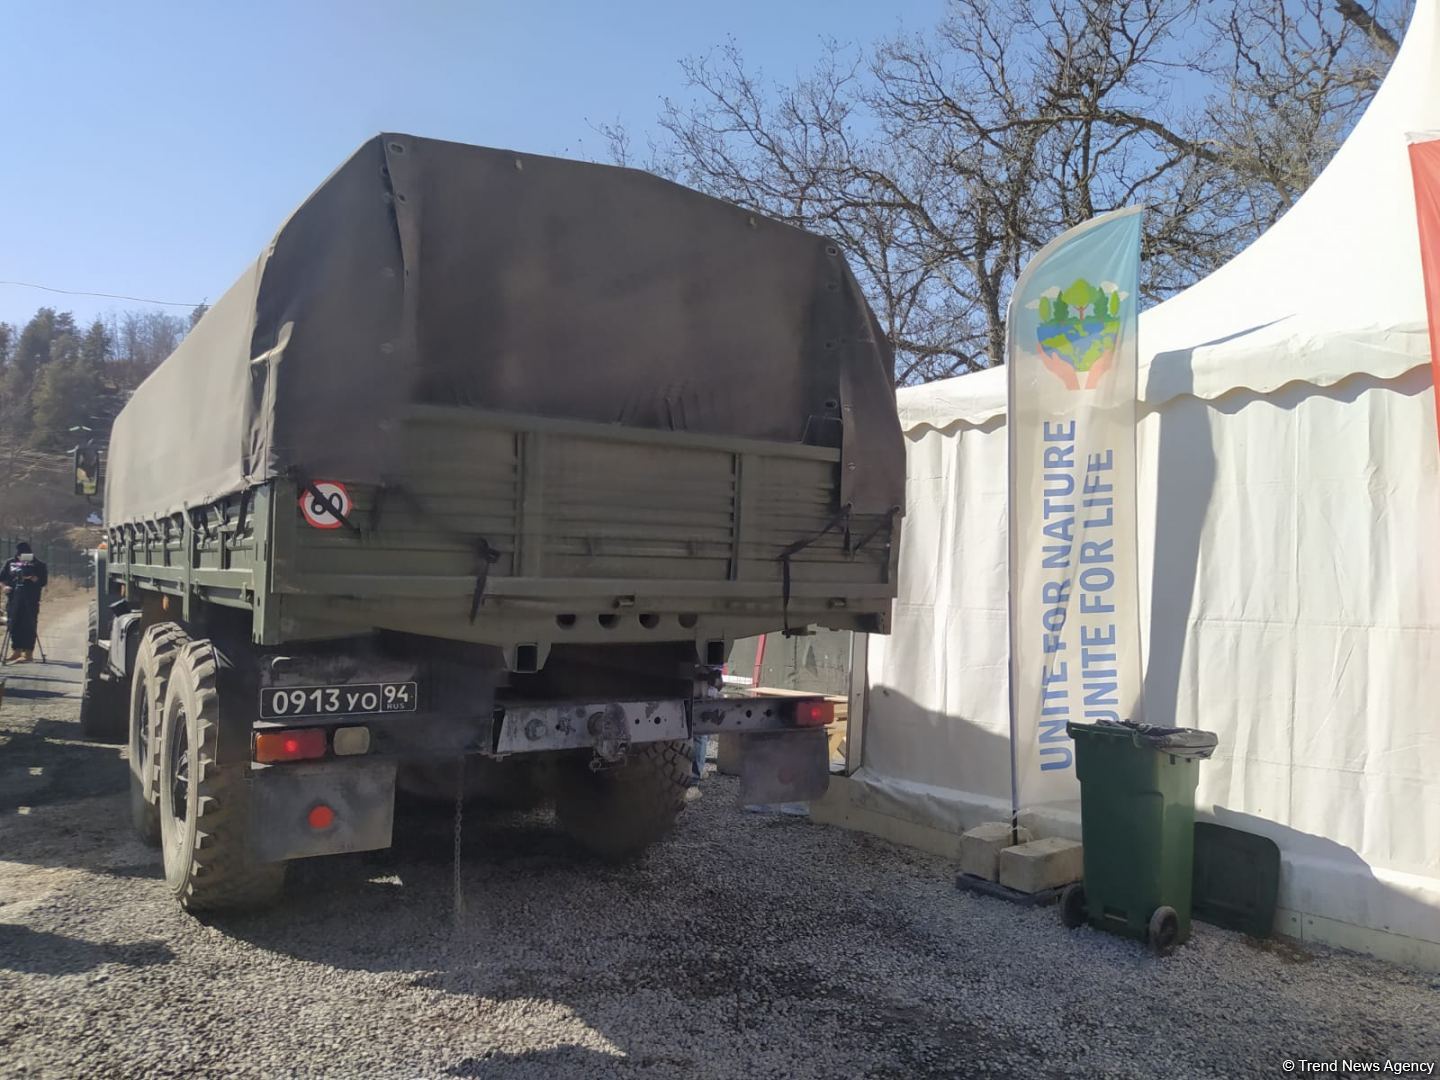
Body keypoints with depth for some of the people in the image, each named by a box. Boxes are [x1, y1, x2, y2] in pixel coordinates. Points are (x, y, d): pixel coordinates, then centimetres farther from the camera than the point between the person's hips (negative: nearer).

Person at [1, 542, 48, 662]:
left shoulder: (38, 565, 0)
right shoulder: (11, 563, 12)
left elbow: (43, 581, -6)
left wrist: (33, 578, -22)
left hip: (30, 600, -5)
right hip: (14, 599, 5)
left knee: (29, 626, -5)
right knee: (14, 625, 8)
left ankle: (28, 653, -3)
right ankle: (17, 651, 20)